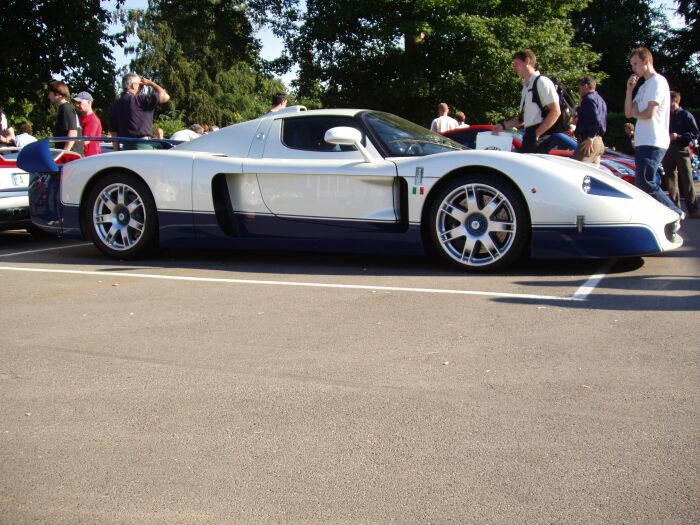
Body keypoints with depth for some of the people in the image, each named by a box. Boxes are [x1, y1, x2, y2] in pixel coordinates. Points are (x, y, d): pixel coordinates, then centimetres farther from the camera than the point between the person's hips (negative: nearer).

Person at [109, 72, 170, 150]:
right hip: (142, 146, -7)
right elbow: (165, 97, -8)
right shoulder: (139, 99, -8)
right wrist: (151, 83, 7)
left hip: (126, 147, 7)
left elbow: (113, 132, 14)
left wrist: (117, 151, 19)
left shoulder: (114, 105, 13)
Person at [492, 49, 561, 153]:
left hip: (541, 139, -9)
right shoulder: (526, 86, 19)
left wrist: (537, 133, -18)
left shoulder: (542, 82, -7)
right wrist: (504, 125, 16)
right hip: (529, 137, 9)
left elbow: (555, 111, -15)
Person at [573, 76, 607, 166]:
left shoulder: (589, 98, -7)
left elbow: (596, 119, -21)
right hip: (599, 142, 11)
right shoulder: (600, 100, 24)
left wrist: (590, 138, -21)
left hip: (589, 141, -11)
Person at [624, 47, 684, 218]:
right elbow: (628, 113, 15)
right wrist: (629, 89, 6)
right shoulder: (644, 86, 22)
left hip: (653, 143, -10)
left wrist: (635, 113, 5)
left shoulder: (658, 81, -7)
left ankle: (675, 214, -9)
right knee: (648, 184, 9)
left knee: (645, 184, -16)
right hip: (643, 143, 10)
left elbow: (649, 113, -16)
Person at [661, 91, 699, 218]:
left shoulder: (686, 115, -1)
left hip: (682, 150, -5)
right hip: (668, 150, 5)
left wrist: (679, 136, -16)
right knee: (671, 180, 6)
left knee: (687, 180, -8)